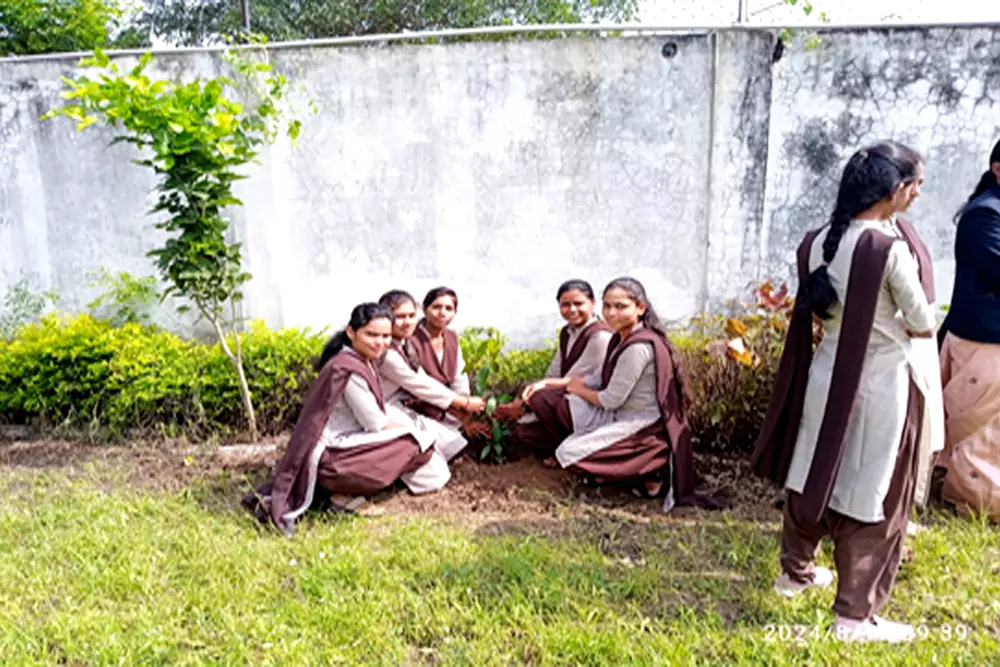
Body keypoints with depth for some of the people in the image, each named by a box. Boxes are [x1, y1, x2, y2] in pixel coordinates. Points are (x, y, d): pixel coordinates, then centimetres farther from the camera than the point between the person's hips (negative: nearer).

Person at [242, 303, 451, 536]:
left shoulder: (364, 361, 8)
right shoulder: (349, 371, -22)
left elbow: (374, 415, 14)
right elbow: (376, 424, -16)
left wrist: (408, 427, 4)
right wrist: (412, 430, -1)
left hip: (341, 442, 10)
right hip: (332, 458, -10)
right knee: (414, 444, -14)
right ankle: (346, 496, -8)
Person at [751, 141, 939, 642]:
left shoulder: (820, 241, 0)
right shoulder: (892, 249, -20)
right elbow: (924, 325, -8)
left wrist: (854, 324, 9)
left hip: (827, 371, 7)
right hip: (880, 380, -6)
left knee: (813, 473, 20)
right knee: (874, 496, 6)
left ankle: (796, 572, 39)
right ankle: (855, 615, 17)